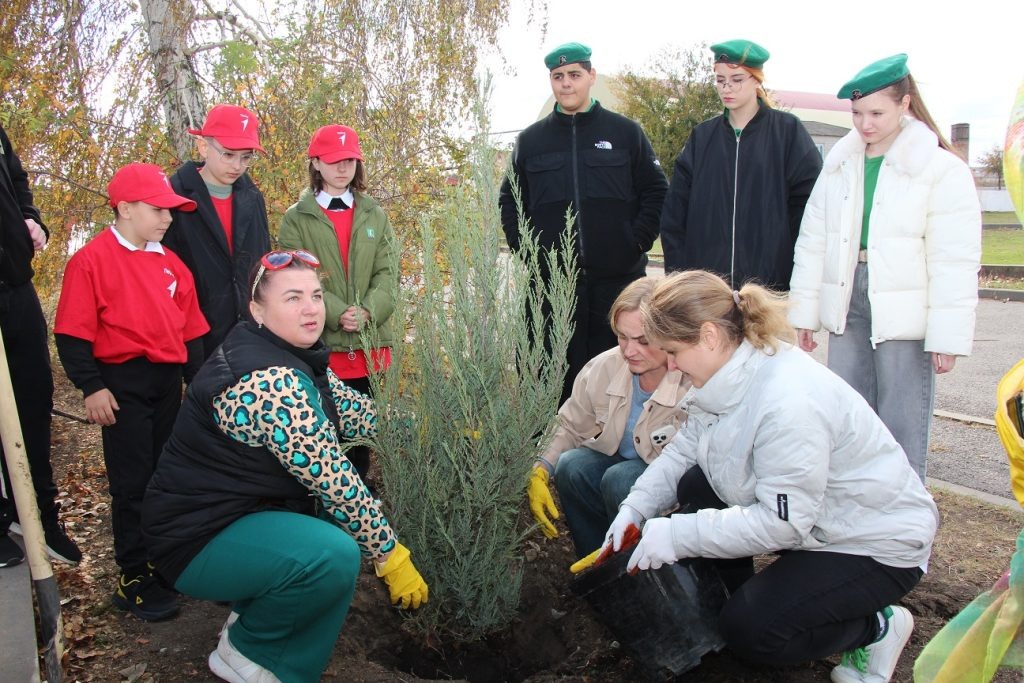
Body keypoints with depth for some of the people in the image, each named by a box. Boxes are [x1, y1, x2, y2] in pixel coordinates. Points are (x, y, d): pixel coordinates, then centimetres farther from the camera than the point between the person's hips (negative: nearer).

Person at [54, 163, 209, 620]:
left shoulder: (170, 263, 12)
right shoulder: (92, 260, -7)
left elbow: (190, 328, 16)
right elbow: (73, 333, -10)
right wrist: (91, 387, -14)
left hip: (168, 380, 6)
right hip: (124, 384, -6)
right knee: (133, 483, 0)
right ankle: (134, 581, 13)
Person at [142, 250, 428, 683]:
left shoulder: (296, 359, 3)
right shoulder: (269, 381, -28)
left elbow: (361, 416, 7)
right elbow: (334, 481, -25)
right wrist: (391, 557, -17)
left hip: (243, 511, 10)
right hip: (199, 539, -10)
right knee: (335, 555, -29)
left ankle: (254, 610, 17)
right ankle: (247, 648, 0)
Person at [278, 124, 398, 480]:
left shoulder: (375, 215, 12)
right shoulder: (296, 218, 2)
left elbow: (387, 273, 4)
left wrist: (368, 311, -13)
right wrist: (337, 313, -19)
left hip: (370, 340, 3)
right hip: (320, 342, -3)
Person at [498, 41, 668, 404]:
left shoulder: (625, 132, 7)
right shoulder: (530, 139, 12)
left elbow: (656, 192, 6)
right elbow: (509, 201, 16)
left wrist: (637, 242, -5)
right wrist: (523, 248, 3)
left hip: (617, 278, -1)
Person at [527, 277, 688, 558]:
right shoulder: (603, 368, -13)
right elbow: (570, 427, 1)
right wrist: (540, 471, -15)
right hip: (617, 461, 5)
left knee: (620, 479, -32)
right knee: (570, 466, -22)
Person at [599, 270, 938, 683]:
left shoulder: (790, 403, -35)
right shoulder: (728, 372, -6)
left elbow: (782, 523, -32)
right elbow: (682, 451, 1)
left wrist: (677, 535, -29)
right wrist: (635, 508, -10)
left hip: (878, 541, -8)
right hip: (805, 519, 9)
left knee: (748, 630, -16)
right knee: (694, 486, -3)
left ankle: (877, 627, 8)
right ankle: (733, 599, 14)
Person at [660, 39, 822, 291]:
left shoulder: (787, 131, 2)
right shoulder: (702, 136, 10)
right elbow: (674, 213, 8)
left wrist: (799, 277, -7)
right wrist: (678, 272, -1)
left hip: (770, 281, -2)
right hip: (705, 283, 2)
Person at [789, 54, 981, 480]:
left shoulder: (943, 170, -6)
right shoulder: (839, 165, 8)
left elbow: (955, 263, -9)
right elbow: (812, 243, 8)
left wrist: (947, 336, -11)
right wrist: (805, 312, 6)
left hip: (904, 313, -4)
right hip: (848, 302, 5)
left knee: (901, 427, 1)